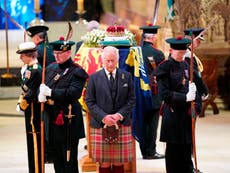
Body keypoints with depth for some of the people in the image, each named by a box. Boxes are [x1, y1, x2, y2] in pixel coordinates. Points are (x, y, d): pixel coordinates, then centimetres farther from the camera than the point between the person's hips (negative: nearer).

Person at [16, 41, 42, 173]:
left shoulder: (35, 70, -20)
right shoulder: (29, 68, 10)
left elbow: (31, 93, -21)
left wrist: (21, 106, -11)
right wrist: (21, 102, 7)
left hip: (33, 111, -10)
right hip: (31, 109, 10)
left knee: (35, 139, -3)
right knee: (32, 139, 16)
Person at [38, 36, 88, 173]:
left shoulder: (76, 72, -9)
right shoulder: (51, 68, 14)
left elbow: (74, 93, -21)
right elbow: (44, 87, 15)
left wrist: (51, 92, -22)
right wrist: (41, 95, -10)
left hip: (68, 120, -7)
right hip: (52, 119, 7)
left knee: (69, 159, -2)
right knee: (57, 157, 14)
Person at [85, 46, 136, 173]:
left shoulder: (126, 76, 9)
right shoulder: (94, 78, 5)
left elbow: (131, 99, 6)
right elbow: (90, 102, 1)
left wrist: (120, 115, -9)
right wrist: (103, 117, -12)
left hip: (122, 125, 1)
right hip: (100, 125, -1)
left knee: (119, 163, 3)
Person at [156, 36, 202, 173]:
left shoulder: (187, 66, 11)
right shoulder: (165, 68, -8)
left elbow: (194, 88, 14)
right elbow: (164, 94, -15)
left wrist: (196, 107, -1)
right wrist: (185, 98, -21)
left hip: (187, 114, 5)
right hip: (173, 114, -5)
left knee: (187, 147, 9)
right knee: (173, 149, 0)